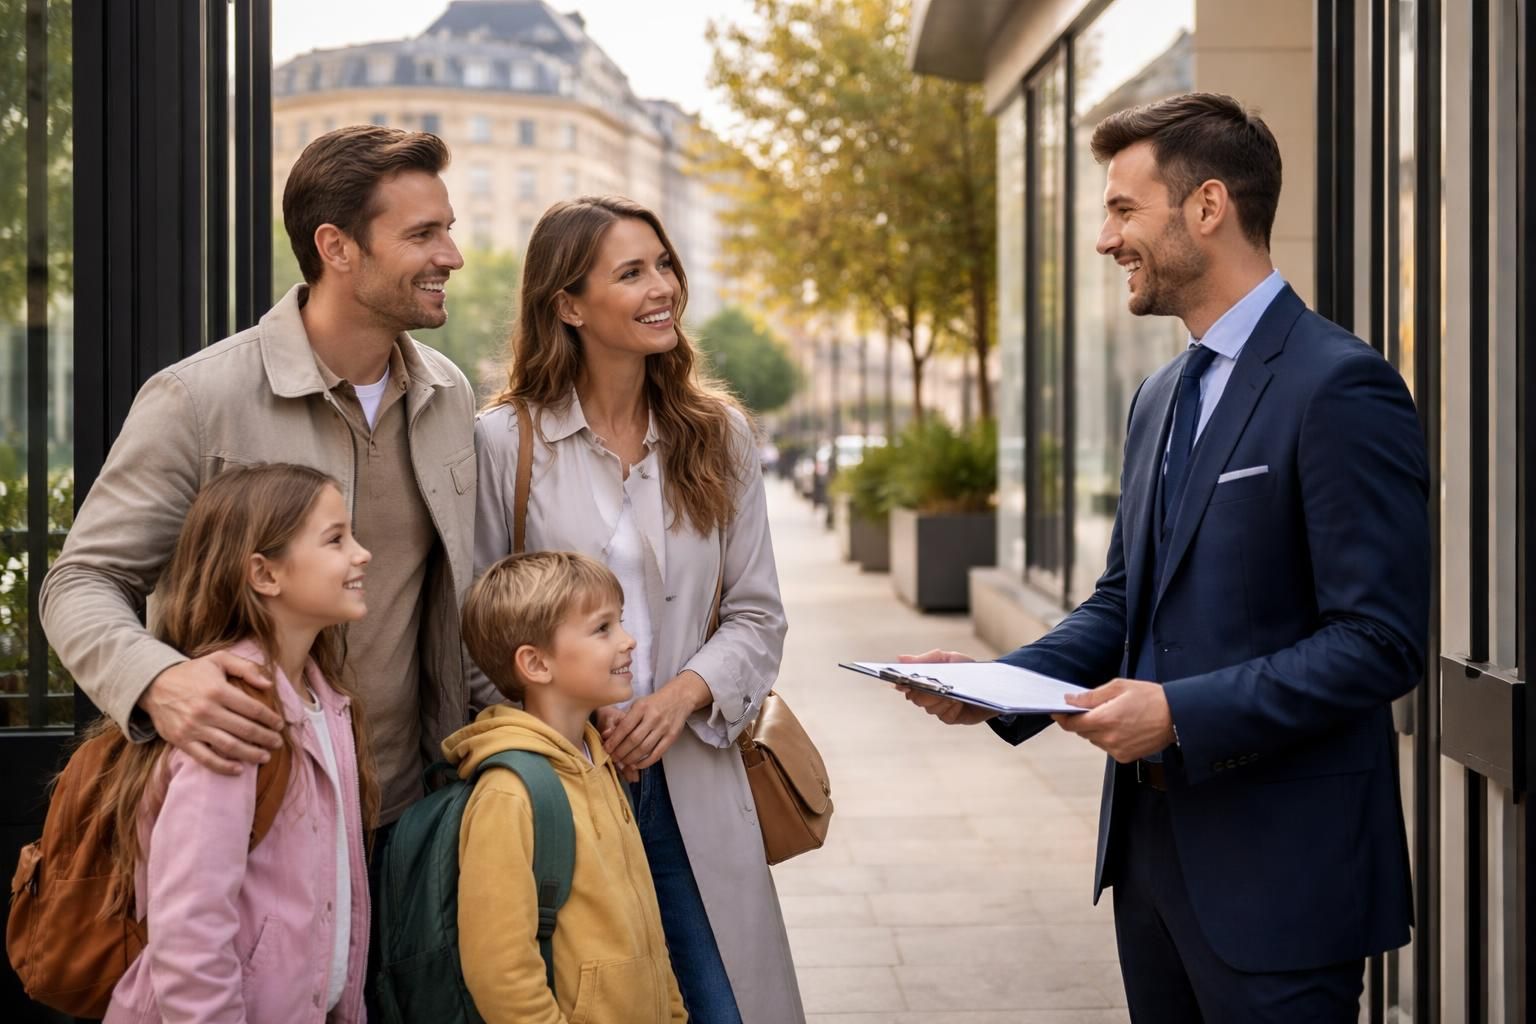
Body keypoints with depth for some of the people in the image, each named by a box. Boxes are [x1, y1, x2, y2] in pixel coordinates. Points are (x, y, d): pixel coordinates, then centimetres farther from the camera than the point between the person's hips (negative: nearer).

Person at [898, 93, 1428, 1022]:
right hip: (1152, 841, 8)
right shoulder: (1161, 398, 14)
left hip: (1276, 872, -8)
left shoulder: (1341, 387, -14)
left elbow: (1381, 641, -19)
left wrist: (1182, 712, -21)